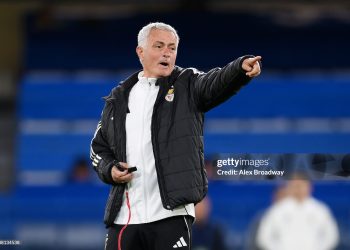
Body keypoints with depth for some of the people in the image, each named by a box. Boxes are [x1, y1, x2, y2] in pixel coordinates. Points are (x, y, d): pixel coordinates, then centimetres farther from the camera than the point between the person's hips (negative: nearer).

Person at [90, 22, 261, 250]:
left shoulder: (187, 86, 4)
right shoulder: (119, 98, 14)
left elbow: (215, 83, -18)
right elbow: (99, 146, 23)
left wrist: (242, 68, -39)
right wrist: (109, 170, 1)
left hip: (171, 214, -3)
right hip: (123, 217, 4)